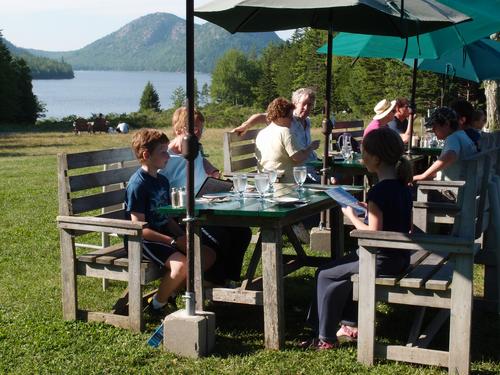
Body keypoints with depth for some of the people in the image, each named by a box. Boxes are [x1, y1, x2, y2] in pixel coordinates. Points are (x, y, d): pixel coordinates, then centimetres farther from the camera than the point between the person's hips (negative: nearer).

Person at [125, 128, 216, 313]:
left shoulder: (163, 181, 12)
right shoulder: (137, 185, -16)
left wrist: (183, 236, -2)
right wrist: (173, 241, -22)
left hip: (165, 234, 9)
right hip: (145, 241, -9)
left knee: (208, 255, 2)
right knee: (181, 264, -31)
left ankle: (170, 292, 10)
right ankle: (157, 304, -7)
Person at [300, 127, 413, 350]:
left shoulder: (378, 192, -23)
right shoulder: (402, 187, 5)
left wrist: (351, 215, -8)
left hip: (382, 262, -9)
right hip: (400, 257, 9)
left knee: (325, 275, 5)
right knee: (341, 269, 26)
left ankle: (325, 337, 13)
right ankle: (351, 325, 28)